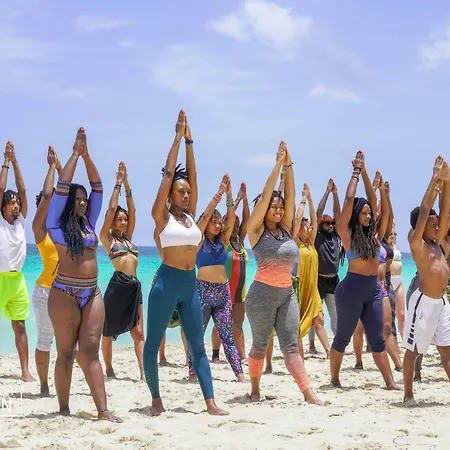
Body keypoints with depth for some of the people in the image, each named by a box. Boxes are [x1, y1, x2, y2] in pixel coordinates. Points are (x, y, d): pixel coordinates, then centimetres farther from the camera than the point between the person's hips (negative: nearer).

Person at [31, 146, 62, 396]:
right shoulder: (40, 228, -3)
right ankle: (44, 386, 12)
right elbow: (47, 195, -11)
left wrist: (60, 167, 13)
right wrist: (52, 166, -2)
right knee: (45, 341, 3)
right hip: (46, 291, -5)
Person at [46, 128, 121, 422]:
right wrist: (75, 154, -1)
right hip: (65, 293, -4)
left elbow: (98, 188, 10)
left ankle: (103, 410, -9)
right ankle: (64, 410, 7)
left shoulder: (89, 222, 13)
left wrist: (86, 154, 3)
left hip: (92, 293, 4)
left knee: (90, 351, -1)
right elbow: (61, 188, -6)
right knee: (66, 352, 0)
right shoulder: (57, 223, 1)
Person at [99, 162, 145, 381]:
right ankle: (108, 369, 16)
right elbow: (111, 208, -2)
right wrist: (118, 183, 3)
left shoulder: (128, 237, 19)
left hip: (135, 286, 5)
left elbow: (133, 210, 17)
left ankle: (143, 372, -8)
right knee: (109, 330, 6)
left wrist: (127, 185, 13)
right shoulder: (106, 237, 4)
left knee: (138, 332, -2)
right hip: (117, 285, -5)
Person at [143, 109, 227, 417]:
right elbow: (169, 174, -7)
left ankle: (211, 402, 1)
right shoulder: (162, 216, -4)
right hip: (167, 282, -5)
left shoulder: (191, 215, 10)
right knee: (153, 343, 3)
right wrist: (178, 138, -5)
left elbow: (192, 176, 7)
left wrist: (190, 141, 6)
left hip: (190, 284, 5)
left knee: (198, 345, 3)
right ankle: (156, 398, 14)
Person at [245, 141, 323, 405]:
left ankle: (308, 392, -13)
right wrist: (278, 164, -11)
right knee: (260, 345, 7)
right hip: (262, 294, -4)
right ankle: (255, 389, 23)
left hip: (287, 294, 4)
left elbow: (290, 195, 3)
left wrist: (289, 166, -4)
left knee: (291, 345, -2)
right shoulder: (257, 230, -4)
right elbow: (265, 195, -11)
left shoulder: (286, 229, 9)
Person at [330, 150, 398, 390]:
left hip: (374, 288, 6)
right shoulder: (347, 232, -6)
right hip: (352, 287, -6)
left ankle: (390, 382, 5)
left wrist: (364, 172, 8)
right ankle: (334, 379, 16)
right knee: (343, 337, 5)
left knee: (377, 339, 6)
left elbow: (373, 199, 10)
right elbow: (349, 200, -10)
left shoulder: (372, 231, 9)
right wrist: (356, 172, -1)